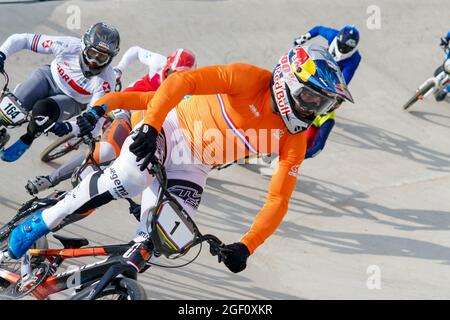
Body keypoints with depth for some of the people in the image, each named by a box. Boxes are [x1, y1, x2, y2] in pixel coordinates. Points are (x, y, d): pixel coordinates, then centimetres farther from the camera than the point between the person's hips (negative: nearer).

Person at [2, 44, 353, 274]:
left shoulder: (294, 139, -9)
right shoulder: (250, 79, -23)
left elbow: (278, 199, -7)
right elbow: (180, 81, -32)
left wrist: (246, 245, -19)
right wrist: (149, 128, -43)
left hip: (192, 169, 5)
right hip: (172, 128, -5)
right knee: (128, 178, -34)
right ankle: (40, 223, -16)